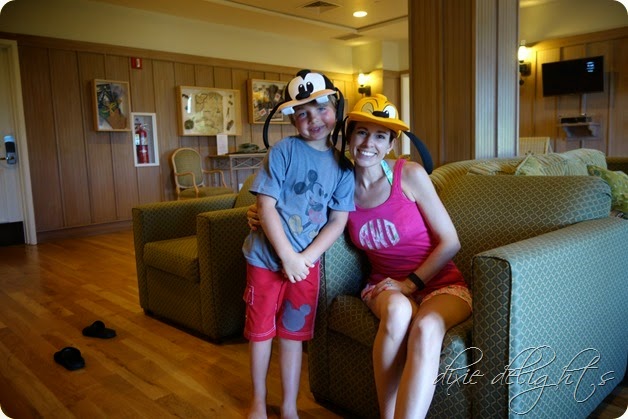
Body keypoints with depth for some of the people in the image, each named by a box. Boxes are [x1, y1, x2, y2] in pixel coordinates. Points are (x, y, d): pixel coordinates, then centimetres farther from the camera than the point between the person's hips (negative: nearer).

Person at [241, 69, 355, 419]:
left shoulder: (343, 164, 0)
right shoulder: (283, 151, -8)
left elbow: (338, 221, -3)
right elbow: (266, 206, -13)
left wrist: (305, 258, -13)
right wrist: (287, 256, -16)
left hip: (307, 261, 2)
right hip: (267, 256, -1)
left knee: (294, 332, 12)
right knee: (261, 328, 12)